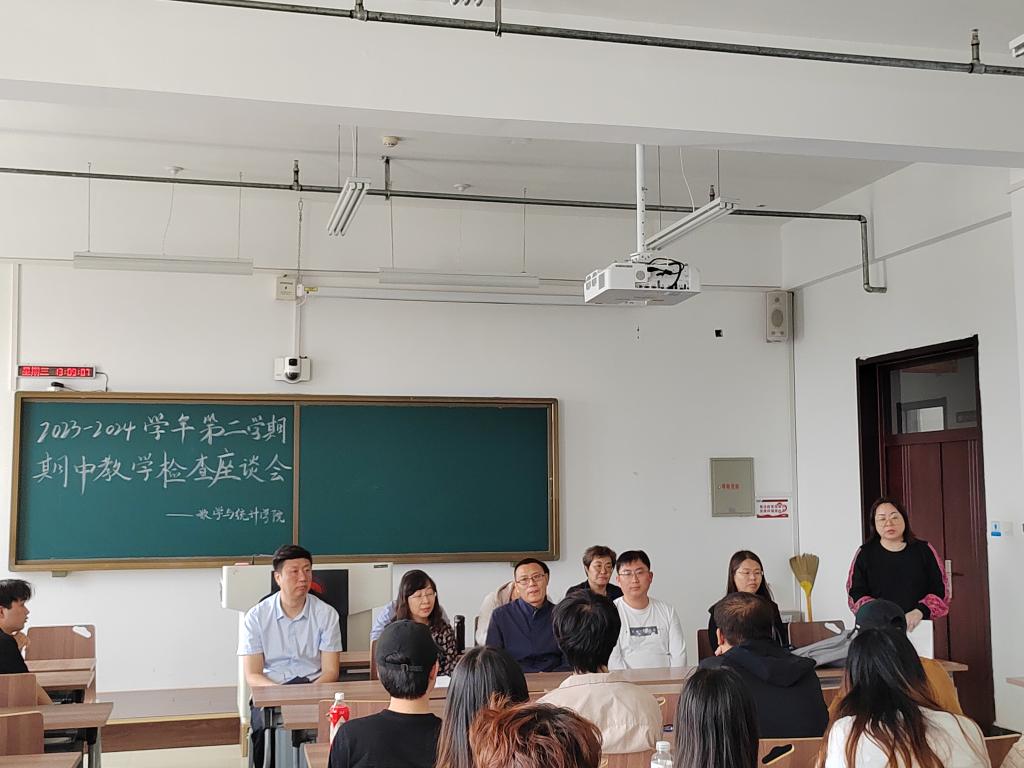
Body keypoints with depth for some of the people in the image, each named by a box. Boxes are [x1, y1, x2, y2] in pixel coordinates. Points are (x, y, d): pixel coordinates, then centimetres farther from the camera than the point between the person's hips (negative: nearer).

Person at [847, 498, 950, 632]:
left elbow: (940, 590, 2)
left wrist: (919, 612, -16)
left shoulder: (924, 550, 6)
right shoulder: (864, 554, 5)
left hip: (918, 628, 1)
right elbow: (856, 594, 0)